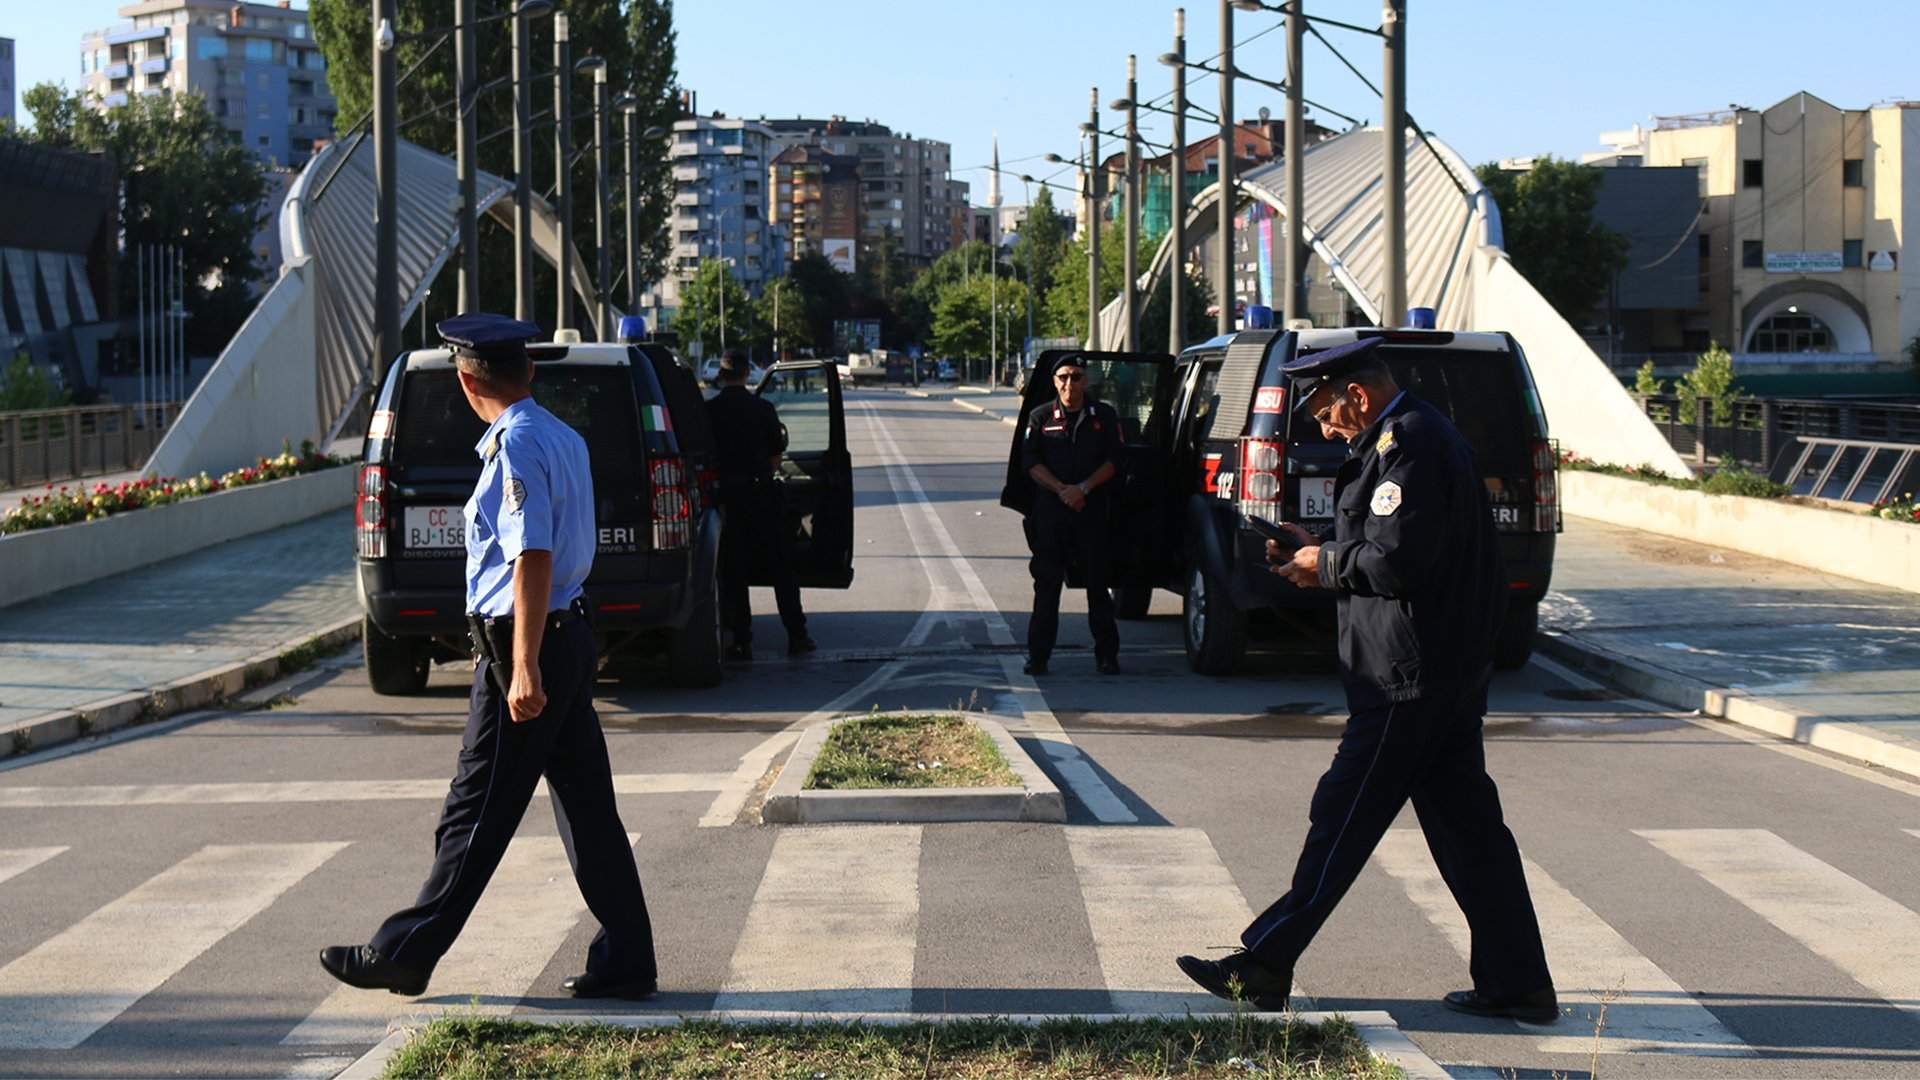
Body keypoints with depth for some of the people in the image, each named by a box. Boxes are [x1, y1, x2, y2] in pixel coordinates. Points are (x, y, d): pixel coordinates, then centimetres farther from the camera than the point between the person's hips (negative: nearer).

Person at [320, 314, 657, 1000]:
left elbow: (533, 558, -22)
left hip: (525, 643, -9)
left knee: (478, 813, -2)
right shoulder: (564, 438, 14)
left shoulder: (517, 445, -15)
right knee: (587, 807, 9)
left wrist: (523, 667, -24)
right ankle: (624, 963, 10)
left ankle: (402, 955, 7)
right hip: (570, 633, 9)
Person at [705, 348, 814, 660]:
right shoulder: (763, 408, -1)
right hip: (762, 492, 1)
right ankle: (796, 636, 9)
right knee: (781, 567, 9)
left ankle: (742, 642, 3)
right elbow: (776, 458, 3)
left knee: (733, 571, 5)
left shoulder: (708, 411, -4)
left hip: (727, 494, -1)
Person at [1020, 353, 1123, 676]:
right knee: (1046, 585, -1)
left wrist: (1083, 488, -11)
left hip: (1093, 509, 0)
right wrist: (1061, 490, -12)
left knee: (1098, 583, 3)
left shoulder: (1104, 416, 8)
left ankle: (1107, 653, 9)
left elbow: (1113, 461, 2)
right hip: (1049, 509, 0)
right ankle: (1038, 655, 3)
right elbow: (1030, 462, 0)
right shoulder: (1040, 417, 8)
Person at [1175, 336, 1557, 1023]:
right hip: (1450, 675, 10)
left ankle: (1264, 967, 3)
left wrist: (1325, 564, -7)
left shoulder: (1407, 441, -16)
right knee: (1466, 825, 11)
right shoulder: (1419, 434, 17)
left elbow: (1394, 560, -23)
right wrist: (1318, 552, 11)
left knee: (1343, 819, -4)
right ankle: (1518, 985, 13)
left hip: (1408, 679, -10)